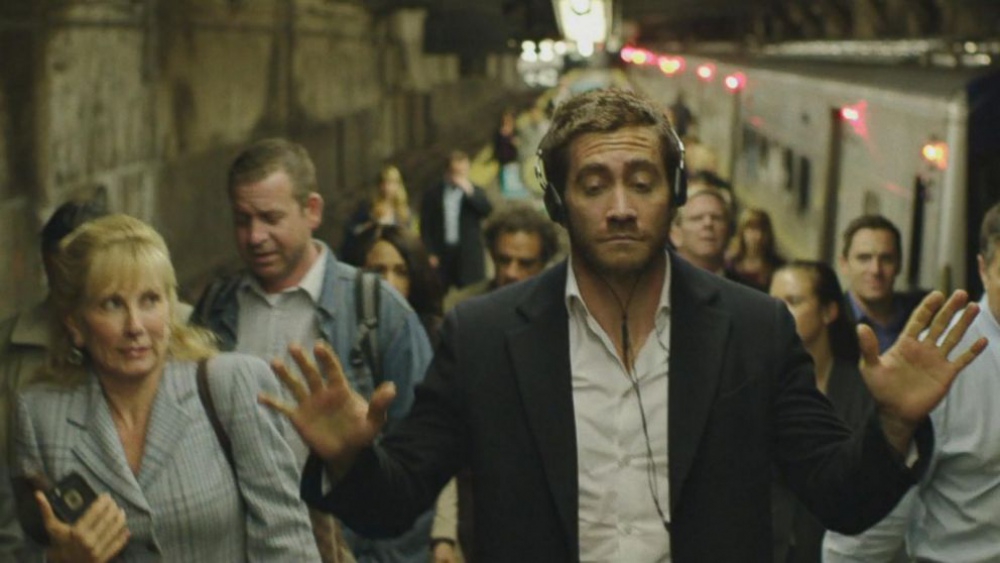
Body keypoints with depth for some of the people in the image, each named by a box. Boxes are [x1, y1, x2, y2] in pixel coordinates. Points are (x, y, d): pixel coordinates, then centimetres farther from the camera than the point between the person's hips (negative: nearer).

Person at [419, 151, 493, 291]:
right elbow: (426, 227, 6)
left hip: (469, 254, 0)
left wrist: (470, 192, -16)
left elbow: (487, 210, -7)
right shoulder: (433, 194, 8)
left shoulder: (476, 192, 11)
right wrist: (430, 253, -2)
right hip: (441, 254, 0)